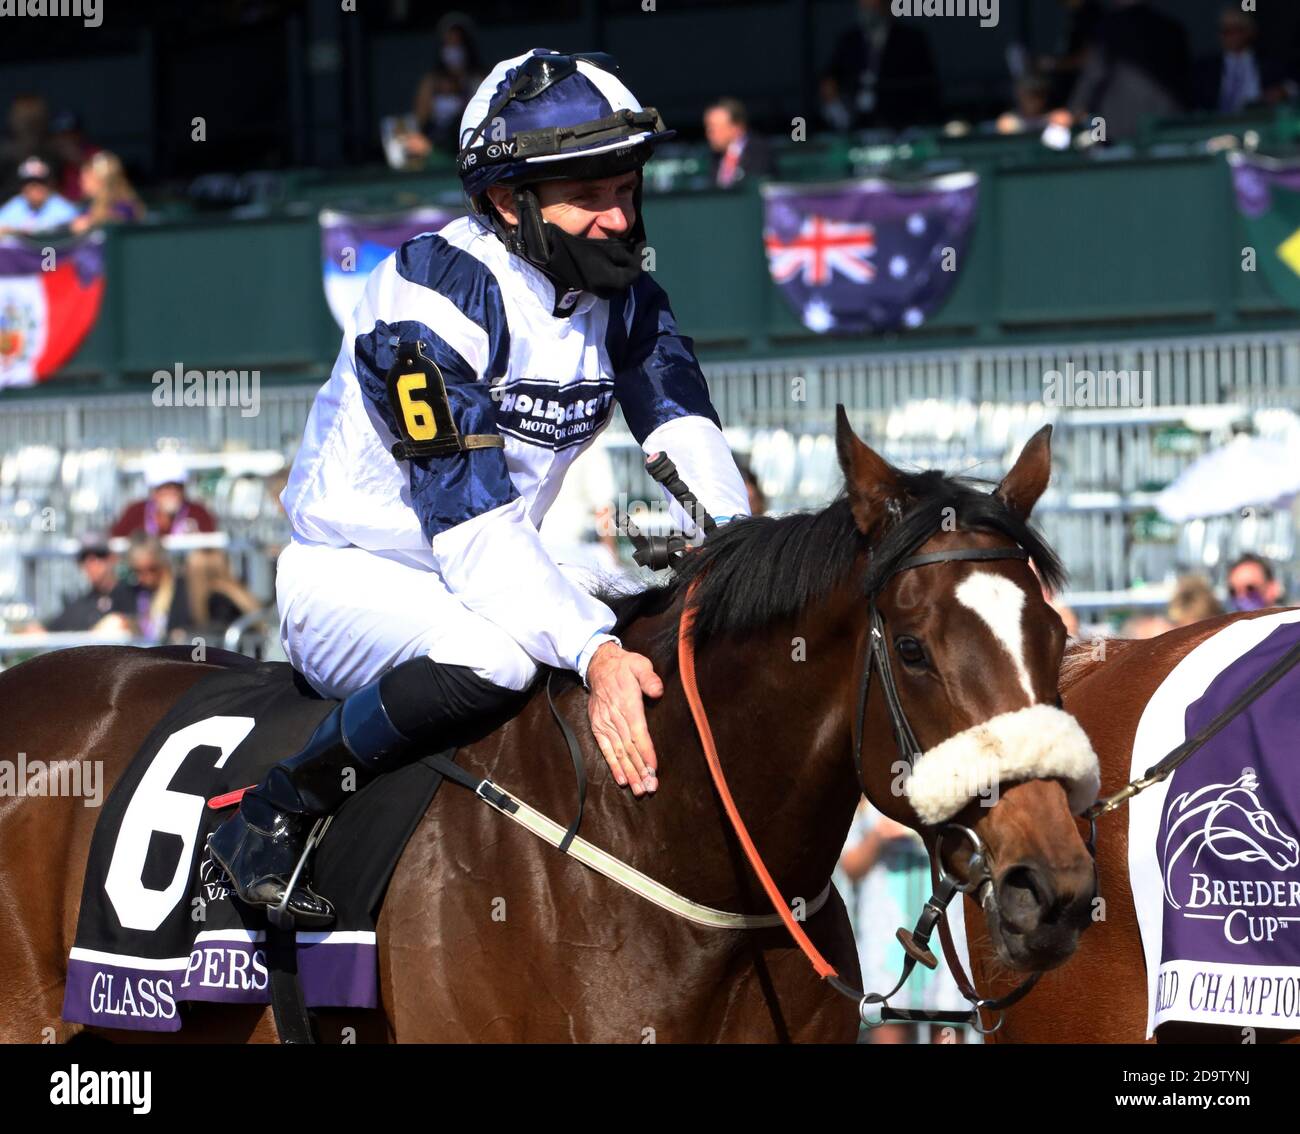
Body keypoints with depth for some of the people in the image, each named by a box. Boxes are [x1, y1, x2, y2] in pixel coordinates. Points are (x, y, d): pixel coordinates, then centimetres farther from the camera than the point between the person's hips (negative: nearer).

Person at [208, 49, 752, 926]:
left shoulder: (624, 297, 1)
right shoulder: (433, 294, -25)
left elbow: (684, 431, -10)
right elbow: (469, 515, -32)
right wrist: (593, 651, -43)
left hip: (488, 581, 8)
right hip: (346, 579, -8)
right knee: (492, 658, -37)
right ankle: (273, 815, -21)